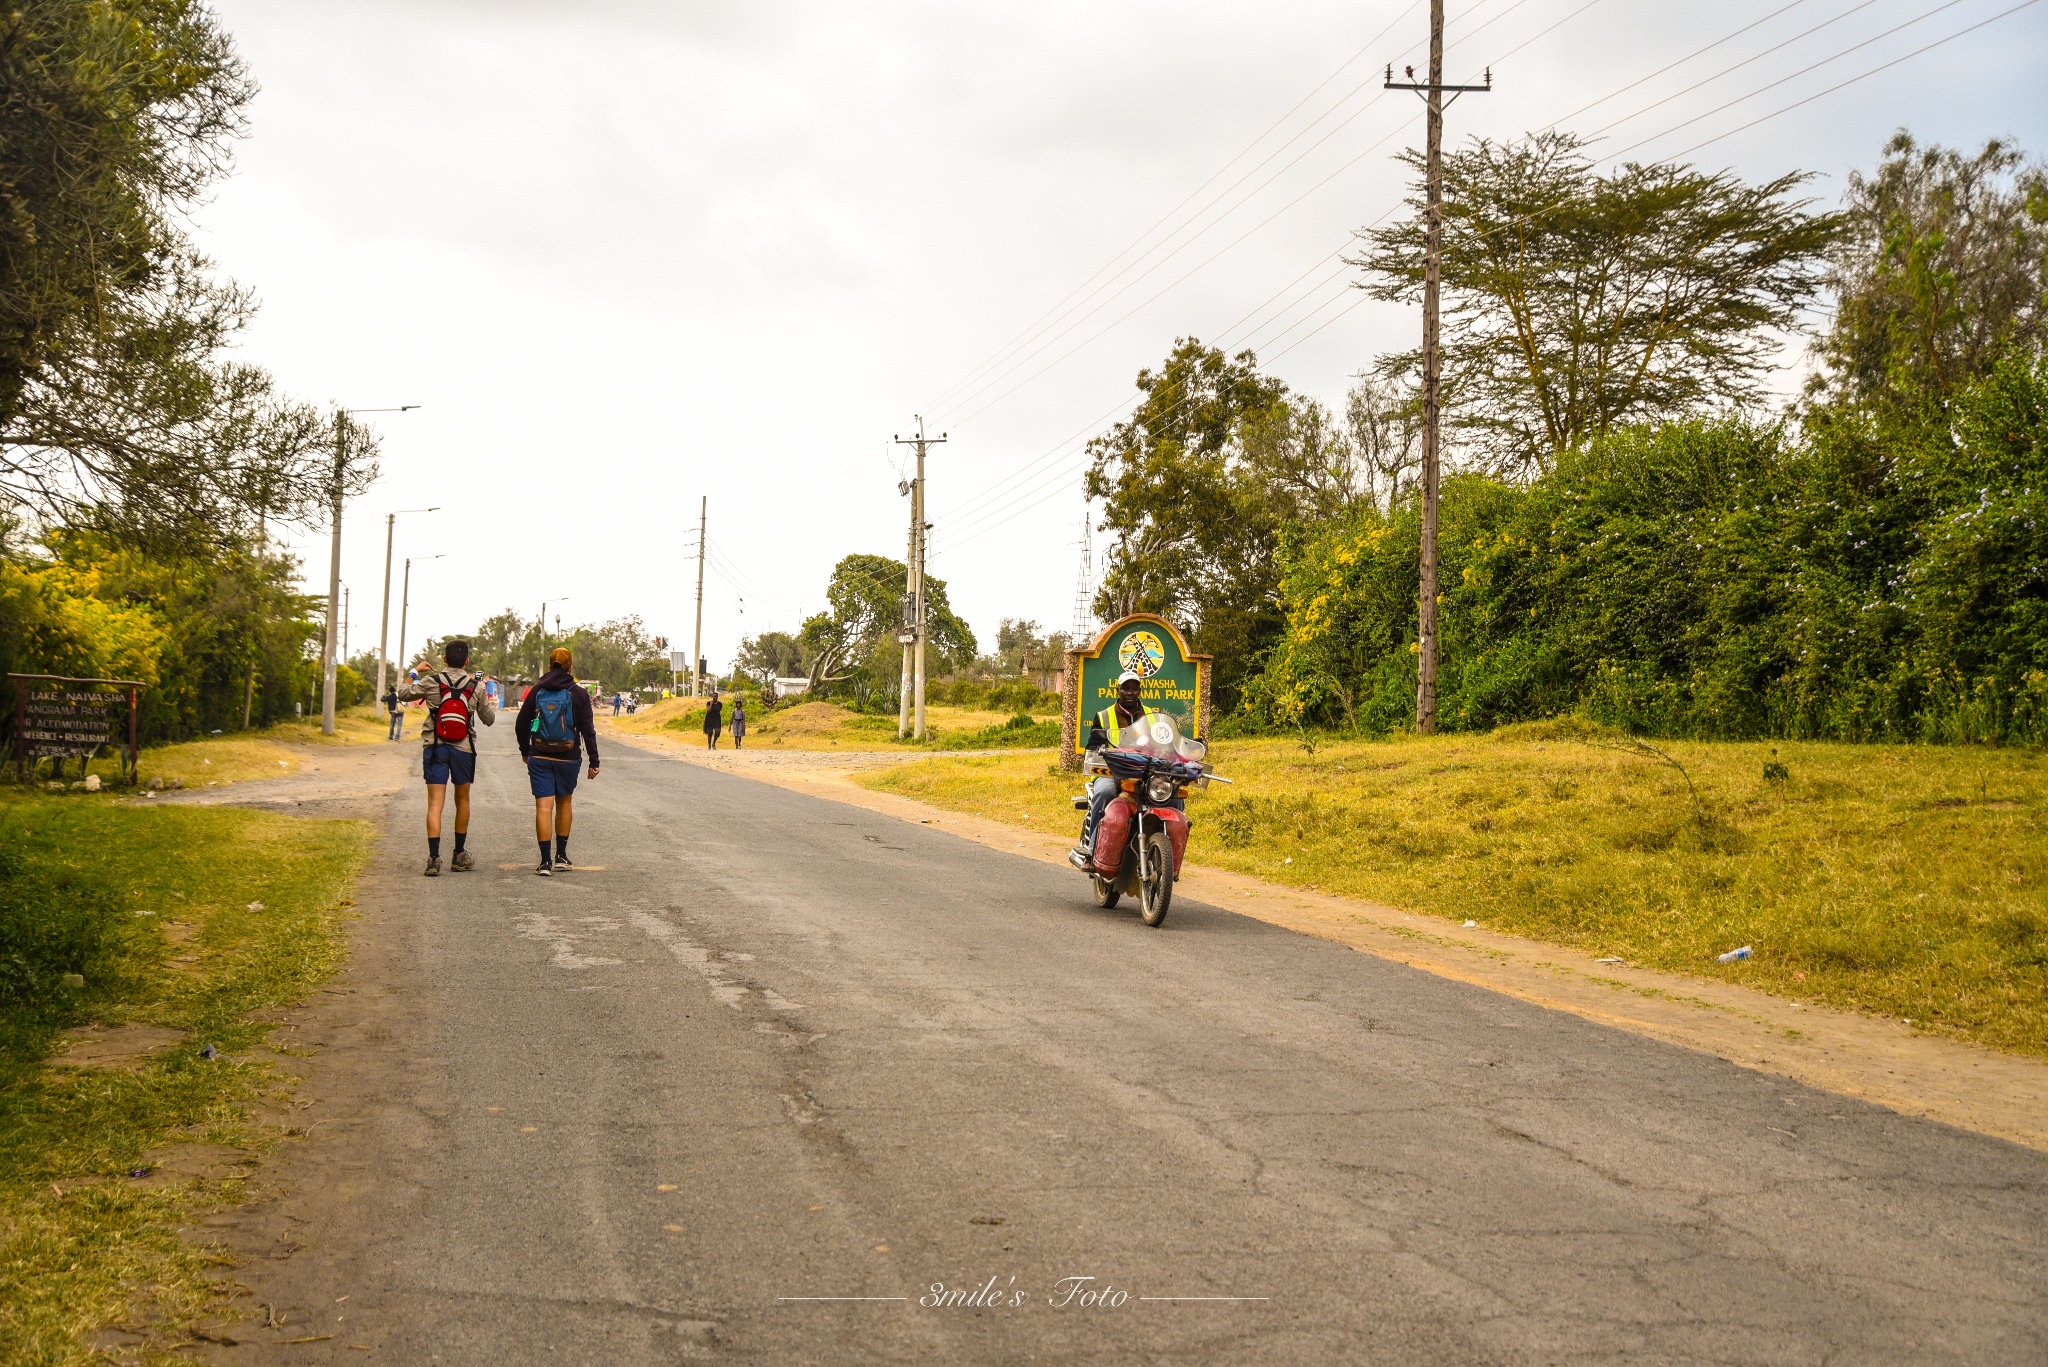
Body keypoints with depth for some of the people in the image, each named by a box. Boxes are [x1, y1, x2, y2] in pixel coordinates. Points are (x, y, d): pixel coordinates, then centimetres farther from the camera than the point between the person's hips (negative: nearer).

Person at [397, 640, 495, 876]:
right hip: (463, 749, 1)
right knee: (462, 801, 18)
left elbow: (403, 695, 10)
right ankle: (459, 856, 26)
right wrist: (487, 701, 28)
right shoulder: (476, 686, -2)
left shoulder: (431, 682, -5)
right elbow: (489, 719, 9)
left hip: (435, 748, -1)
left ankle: (434, 857, -16)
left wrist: (414, 674, 25)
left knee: (435, 804, -3)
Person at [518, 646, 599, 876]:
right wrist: (593, 762, 1)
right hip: (568, 758, 0)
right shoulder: (578, 694, -2)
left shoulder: (536, 691, 2)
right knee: (564, 802, 18)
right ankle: (561, 855, 21)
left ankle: (546, 861, -11)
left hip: (539, 757, 0)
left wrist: (525, 751, 22)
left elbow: (521, 725, 7)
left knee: (544, 806, -4)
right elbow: (588, 730, -4)